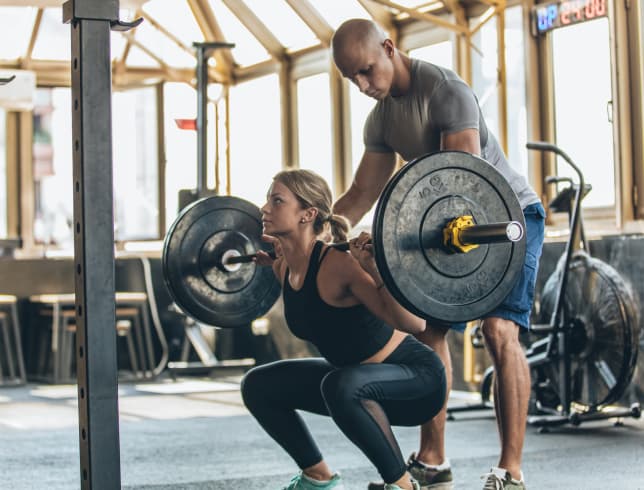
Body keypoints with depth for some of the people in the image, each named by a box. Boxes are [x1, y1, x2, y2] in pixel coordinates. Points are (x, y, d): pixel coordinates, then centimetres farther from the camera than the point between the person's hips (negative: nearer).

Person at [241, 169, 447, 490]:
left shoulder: (338, 264, -27)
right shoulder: (284, 268, -4)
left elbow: (414, 324, -33)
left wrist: (374, 268, -42)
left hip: (417, 379, -8)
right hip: (357, 380, 8)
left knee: (341, 385, -37)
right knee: (258, 386, 4)